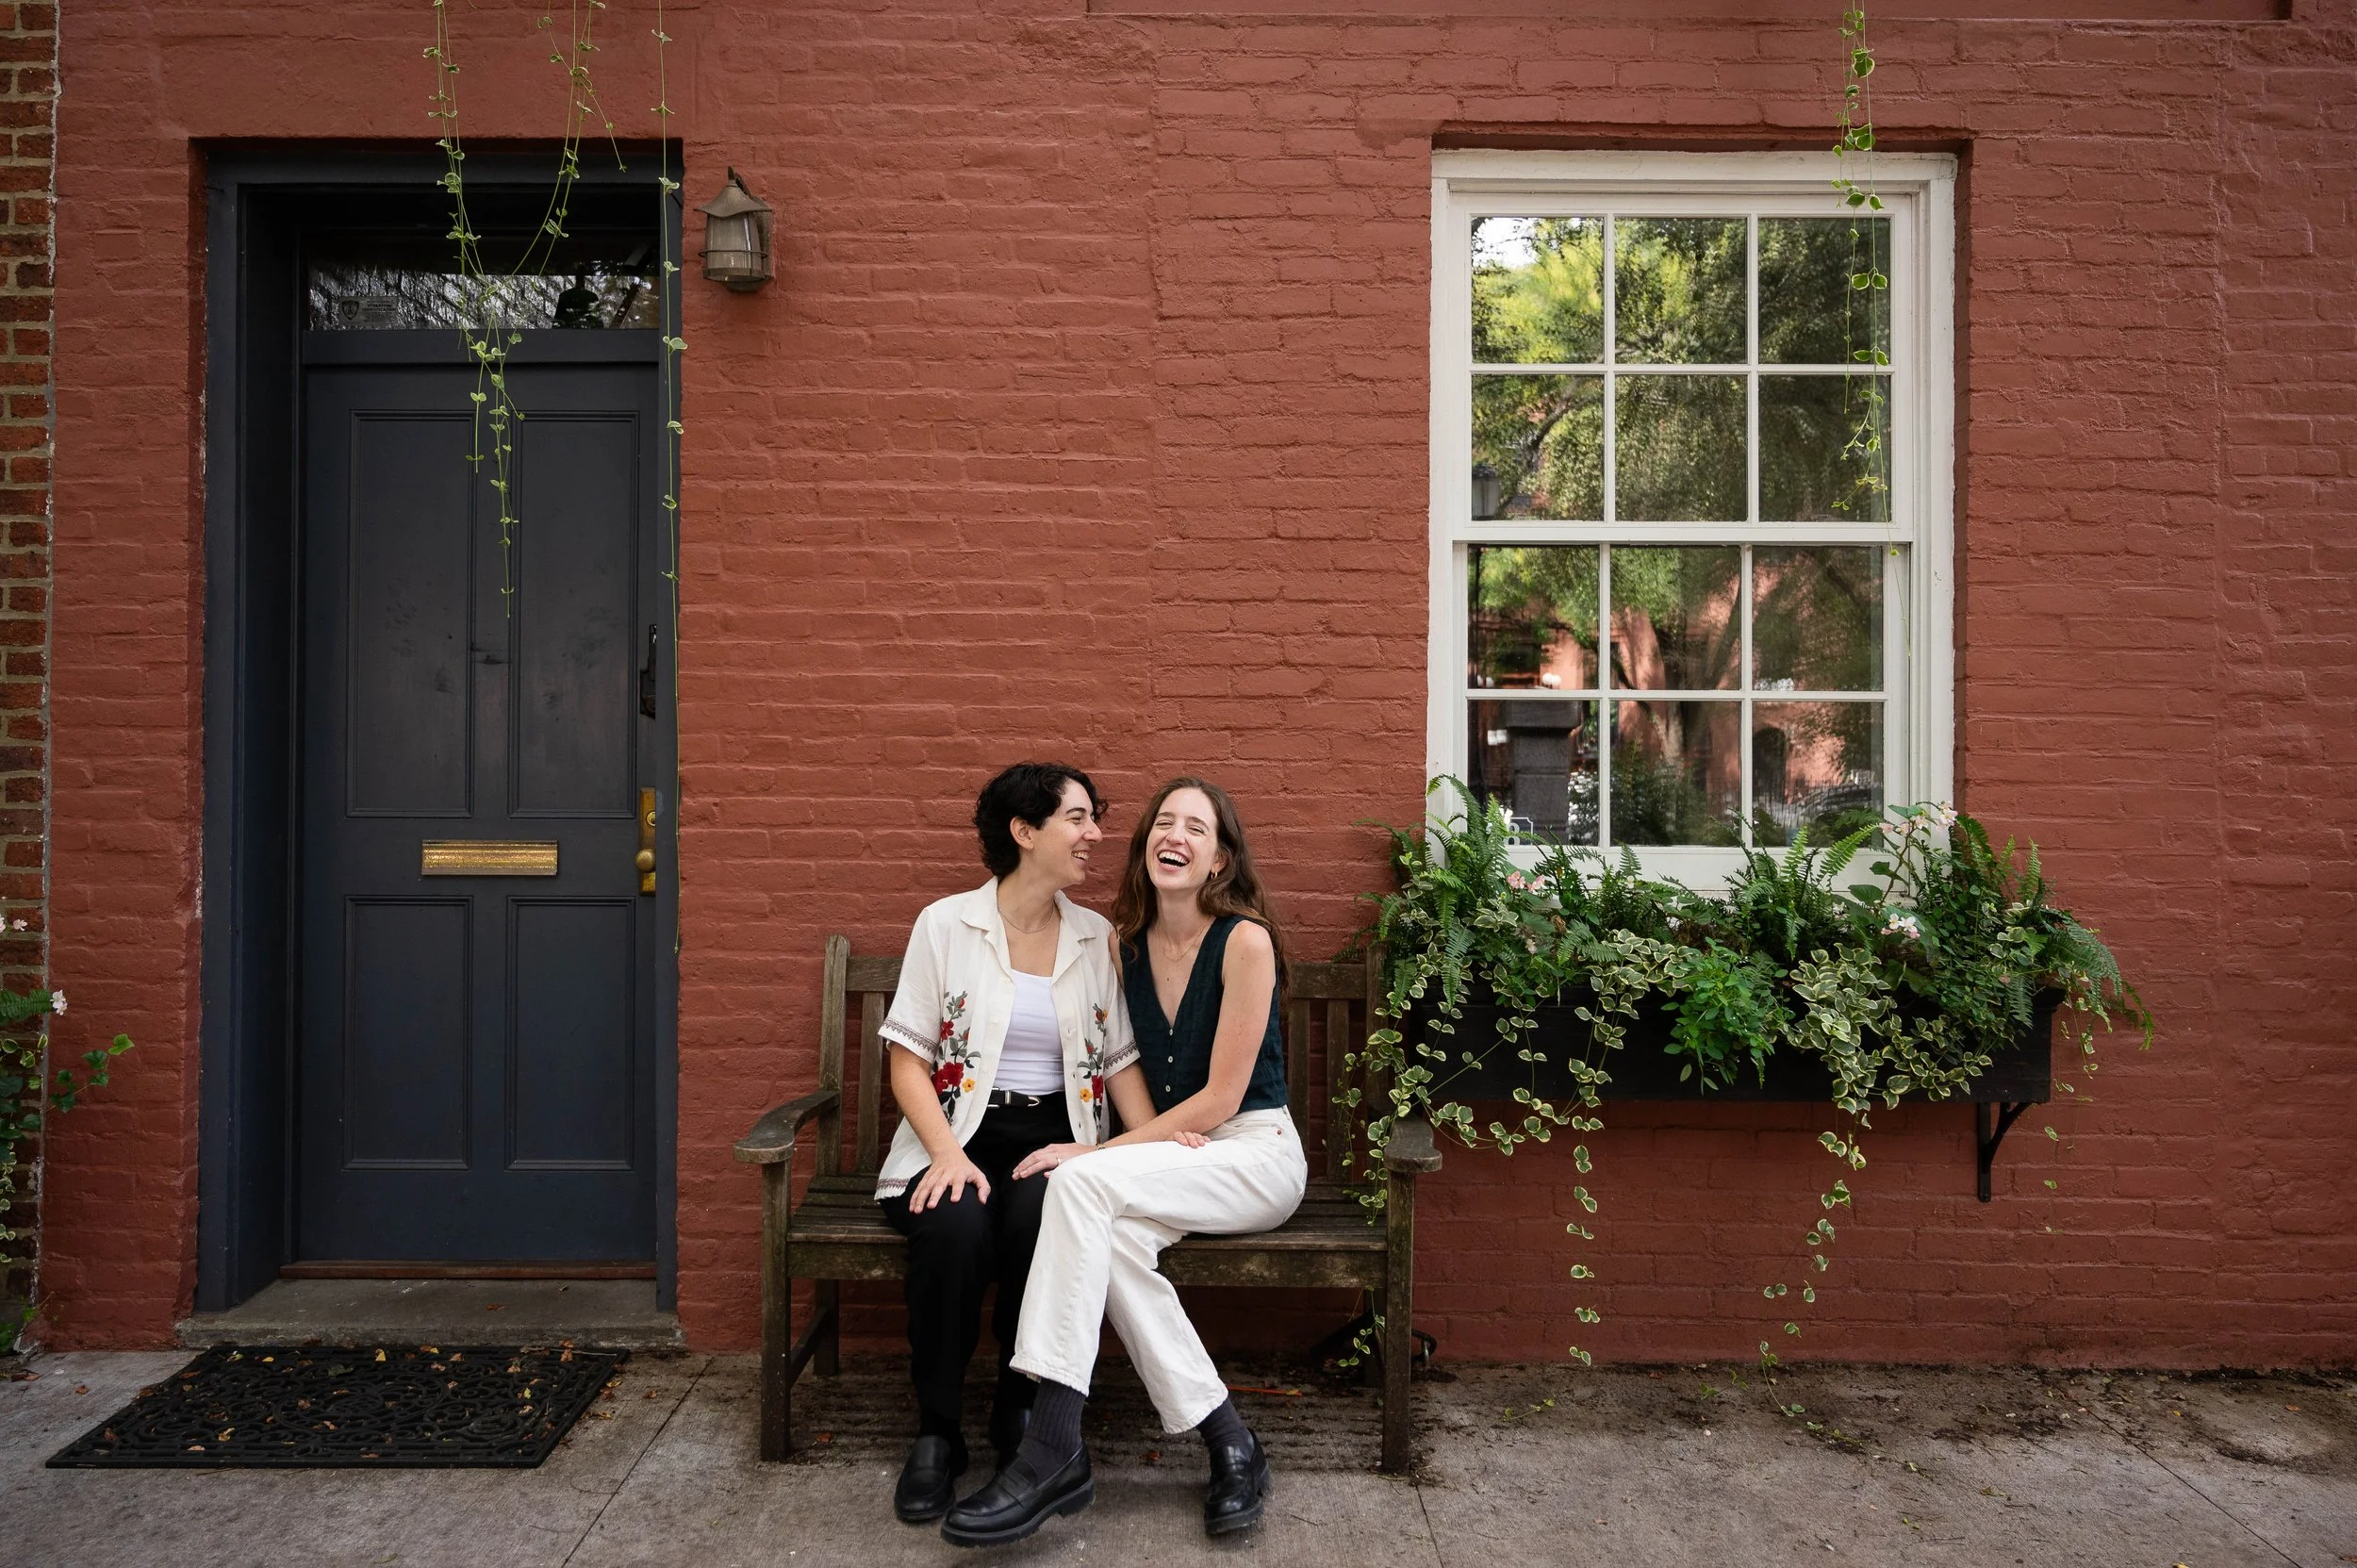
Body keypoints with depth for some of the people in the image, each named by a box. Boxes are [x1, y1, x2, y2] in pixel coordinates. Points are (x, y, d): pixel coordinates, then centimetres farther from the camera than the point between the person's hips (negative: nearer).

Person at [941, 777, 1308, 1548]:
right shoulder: (1127, 945, 7)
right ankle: (1227, 1441, -17)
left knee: (1081, 1183, -29)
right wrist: (1168, 1134, -7)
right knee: (1115, 1234, -31)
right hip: (1171, 1153, 5)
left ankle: (1052, 1453, -29)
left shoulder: (1245, 941, -11)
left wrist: (1098, 1152, -16)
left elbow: (1220, 1098, -13)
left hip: (1256, 1153, -5)